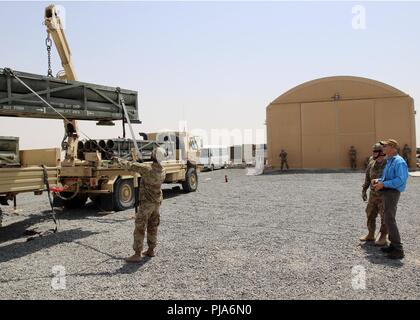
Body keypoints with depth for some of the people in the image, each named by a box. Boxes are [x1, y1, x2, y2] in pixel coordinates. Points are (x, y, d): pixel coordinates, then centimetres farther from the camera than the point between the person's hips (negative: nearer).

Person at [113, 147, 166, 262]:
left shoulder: (147, 169, -22)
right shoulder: (162, 171, 0)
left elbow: (131, 165, -14)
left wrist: (118, 159, 1)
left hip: (147, 203, -7)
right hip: (157, 202, 7)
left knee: (140, 228, -2)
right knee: (153, 227, 17)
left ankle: (137, 254, -1)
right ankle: (151, 250, 25)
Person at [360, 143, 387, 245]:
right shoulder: (371, 164, 6)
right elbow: (367, 178, 14)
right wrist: (364, 190, 10)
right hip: (373, 194, 7)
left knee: (384, 216, 1)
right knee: (370, 215, 12)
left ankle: (383, 238, 12)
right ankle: (370, 235, 25)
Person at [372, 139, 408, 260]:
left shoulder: (399, 161, -16)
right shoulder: (389, 161, 16)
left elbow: (401, 179, -25)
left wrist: (383, 184, -23)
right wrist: (378, 180, 4)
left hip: (392, 192, -11)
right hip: (387, 192, 11)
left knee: (390, 220, -13)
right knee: (388, 218, 15)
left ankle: (398, 250, -10)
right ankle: (394, 245, 23)